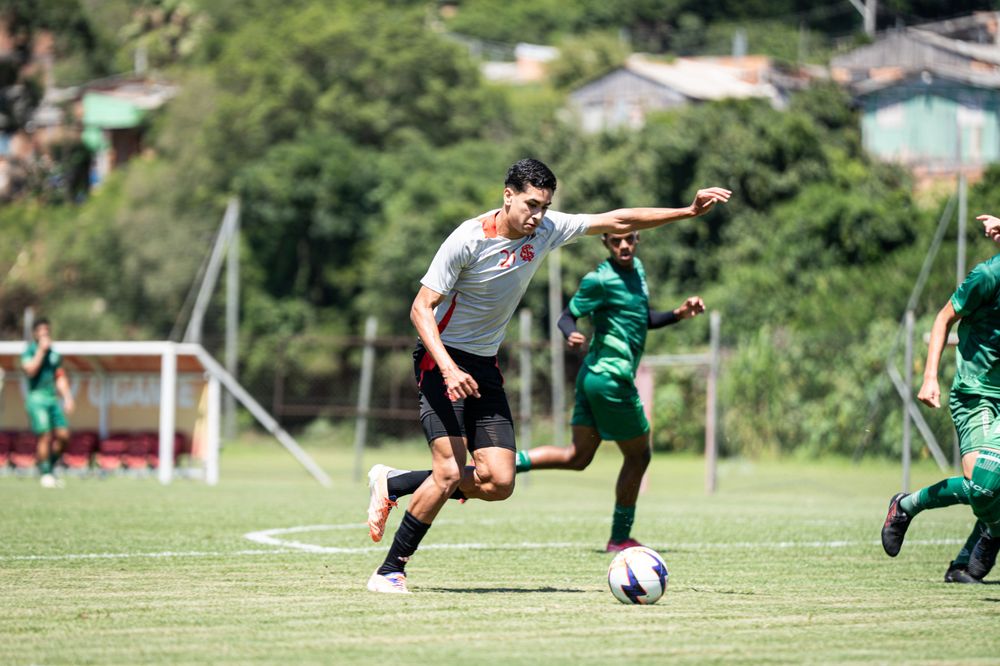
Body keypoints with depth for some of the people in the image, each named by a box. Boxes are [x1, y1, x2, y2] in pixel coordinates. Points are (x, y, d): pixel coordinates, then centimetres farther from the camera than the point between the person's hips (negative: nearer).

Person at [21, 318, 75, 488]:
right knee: (45, 435, -14)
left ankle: (48, 466, 13)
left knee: (63, 435, -4)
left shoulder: (54, 355, 18)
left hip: (53, 398, 6)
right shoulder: (29, 352, 1)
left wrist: (67, 397, 11)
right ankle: (44, 473, -6)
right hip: (37, 397, -6)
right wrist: (41, 350, -12)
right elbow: (30, 370, -16)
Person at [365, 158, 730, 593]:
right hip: (441, 361, -7)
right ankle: (390, 570, -8)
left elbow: (618, 222, 8)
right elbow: (421, 308, -17)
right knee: (450, 472, -21)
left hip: (485, 367, 7)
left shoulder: (546, 230, 0)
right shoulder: (468, 239, -17)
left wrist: (688, 211, 3)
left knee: (498, 483, -5)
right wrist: (449, 369, -30)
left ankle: (393, 485, 13)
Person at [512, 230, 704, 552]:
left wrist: (678, 314, 7)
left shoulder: (637, 269, 12)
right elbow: (568, 316, -12)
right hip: (611, 378, -9)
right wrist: (571, 335, -33)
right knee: (639, 455, 6)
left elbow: (644, 320, 22)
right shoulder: (599, 280, -15)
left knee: (577, 457, 12)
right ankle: (620, 538, 16)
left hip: (593, 377, 9)